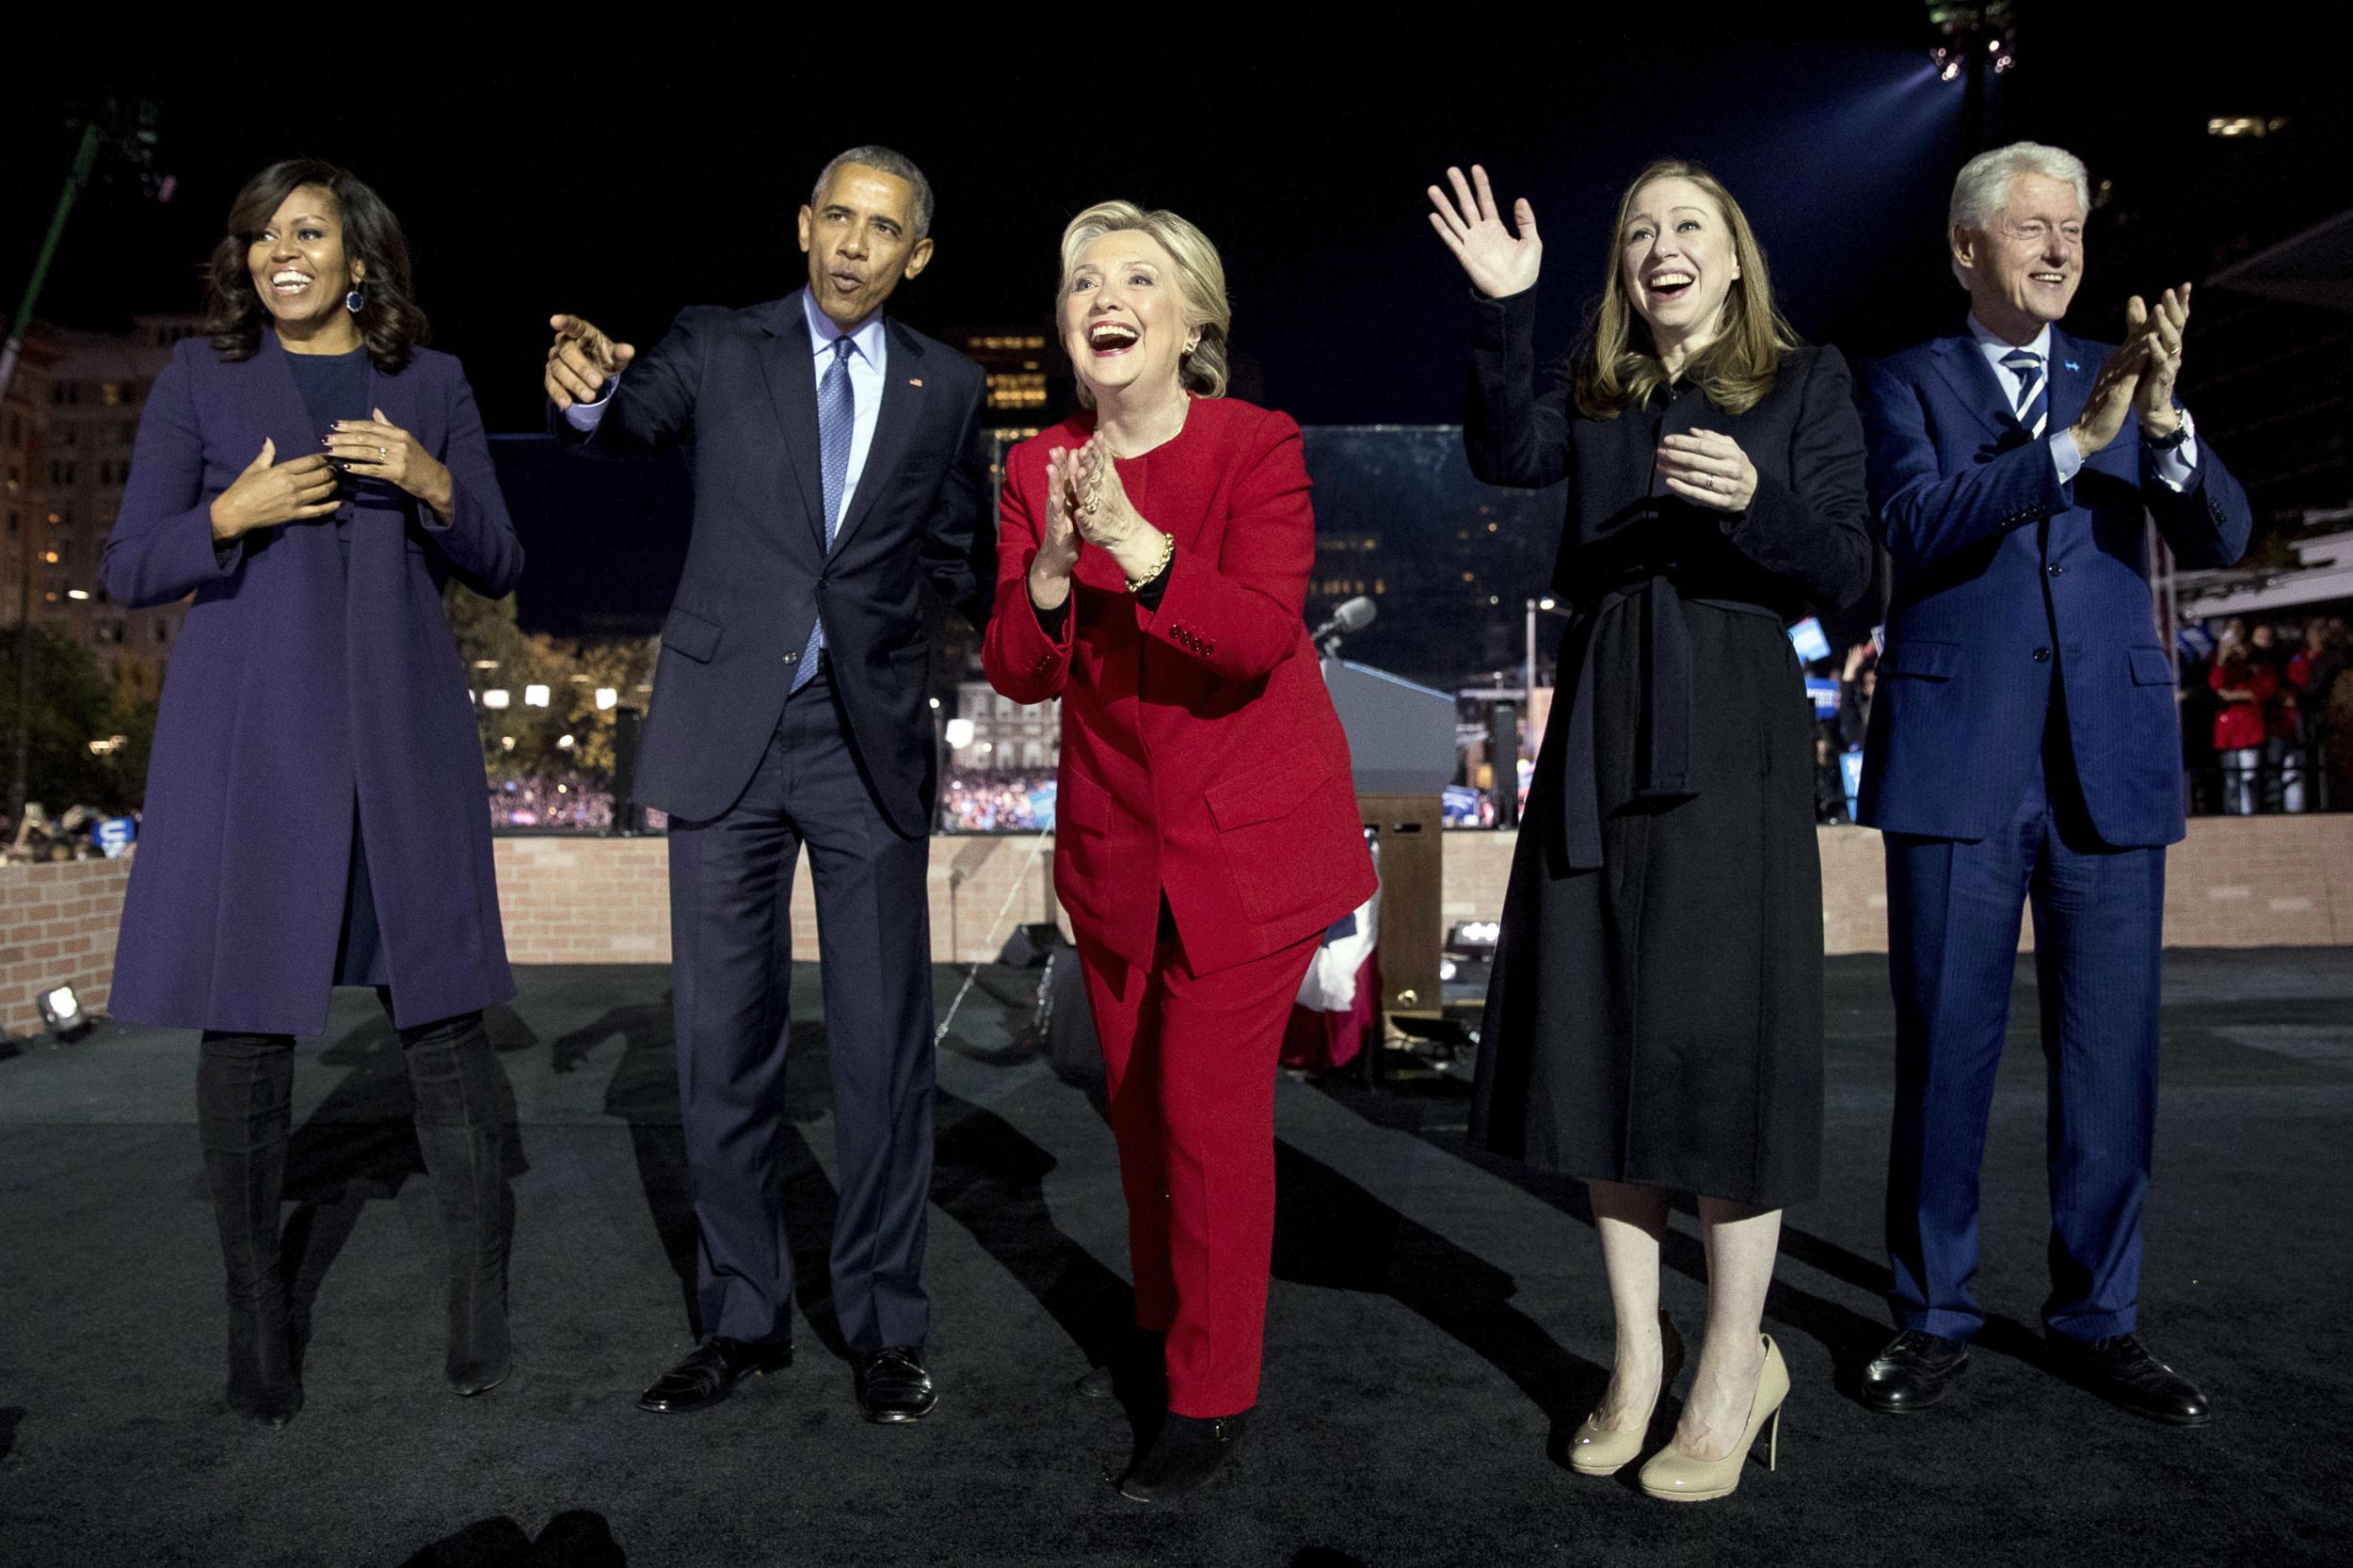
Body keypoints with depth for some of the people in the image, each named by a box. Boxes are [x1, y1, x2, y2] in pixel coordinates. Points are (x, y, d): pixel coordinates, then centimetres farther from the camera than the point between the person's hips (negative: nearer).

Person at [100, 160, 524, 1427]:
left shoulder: (430, 382, 13)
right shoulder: (200, 377, 10)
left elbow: (499, 566, 10)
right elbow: (128, 568, 7)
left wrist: (432, 485, -8)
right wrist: (232, 515, -11)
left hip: (401, 725, 0)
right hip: (247, 731, 0)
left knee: (440, 1007, -1)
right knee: (246, 1016, 1)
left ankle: (482, 1300, 10)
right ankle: (257, 1318, 15)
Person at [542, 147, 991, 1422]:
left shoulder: (944, 387, 9)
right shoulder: (716, 347, 5)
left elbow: (960, 559, 13)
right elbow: (629, 423, -12)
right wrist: (585, 391, -35)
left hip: (869, 739, 0)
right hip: (728, 731, 0)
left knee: (883, 1043, 3)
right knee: (724, 1041, 6)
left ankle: (884, 1327, 17)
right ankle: (743, 1319, 22)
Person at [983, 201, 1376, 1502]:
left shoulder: (1257, 444, -10)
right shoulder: (1037, 467, 2)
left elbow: (1261, 636, -23)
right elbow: (1014, 673, -4)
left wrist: (1136, 543, -36)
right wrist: (1050, 574, -23)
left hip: (1251, 836, -4)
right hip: (1114, 842, 5)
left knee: (1210, 1109, -5)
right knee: (1138, 1102, 15)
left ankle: (1211, 1396, 13)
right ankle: (1163, 1326, 37)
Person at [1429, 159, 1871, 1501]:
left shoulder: (1808, 382, 7)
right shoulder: (1594, 392, 15)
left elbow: (1847, 576, 0)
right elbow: (1507, 457, -7)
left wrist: (1754, 499, -18)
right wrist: (1505, 309, -19)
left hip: (1733, 733, -4)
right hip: (1601, 730, 4)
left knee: (1717, 1030, -6)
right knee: (1597, 1028, 4)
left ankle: (1736, 1365, 10)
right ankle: (1639, 1348, 18)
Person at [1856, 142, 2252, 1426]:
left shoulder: (2122, 377, 14)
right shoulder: (1908, 382, 6)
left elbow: (2220, 539, 2)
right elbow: (1919, 525, -12)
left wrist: (2163, 421, -15)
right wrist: (2076, 439, -22)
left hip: (2110, 762, 3)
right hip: (1959, 762, -3)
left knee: (2112, 1062, 7)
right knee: (1944, 1056, 3)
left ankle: (2096, 1318, 22)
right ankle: (1934, 1316, 17)